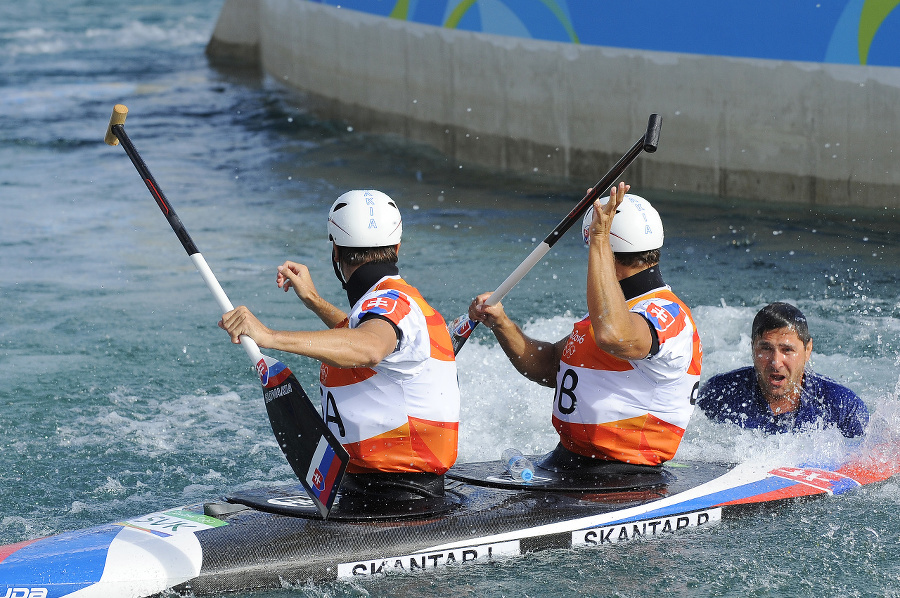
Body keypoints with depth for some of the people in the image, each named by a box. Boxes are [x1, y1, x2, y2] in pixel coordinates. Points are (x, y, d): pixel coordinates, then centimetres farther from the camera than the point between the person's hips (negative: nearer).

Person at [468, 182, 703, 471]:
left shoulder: (667, 315, -15)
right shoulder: (615, 307, 18)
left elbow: (612, 335, -38)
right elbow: (548, 367, 22)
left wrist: (600, 240, -32)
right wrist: (500, 323, 6)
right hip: (566, 459, 9)